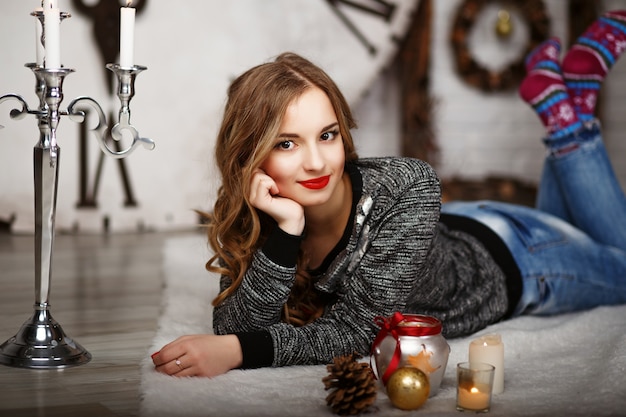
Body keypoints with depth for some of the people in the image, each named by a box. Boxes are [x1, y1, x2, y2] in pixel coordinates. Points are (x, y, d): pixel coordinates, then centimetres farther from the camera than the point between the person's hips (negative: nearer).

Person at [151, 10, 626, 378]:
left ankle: (570, 116, 23)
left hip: (497, 257, -4)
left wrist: (241, 350, -52)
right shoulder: (248, 216, -29)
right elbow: (236, 329, -35)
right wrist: (284, 231, -47)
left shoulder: (409, 188, -43)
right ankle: (560, 109, 29)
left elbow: (359, 330, -42)